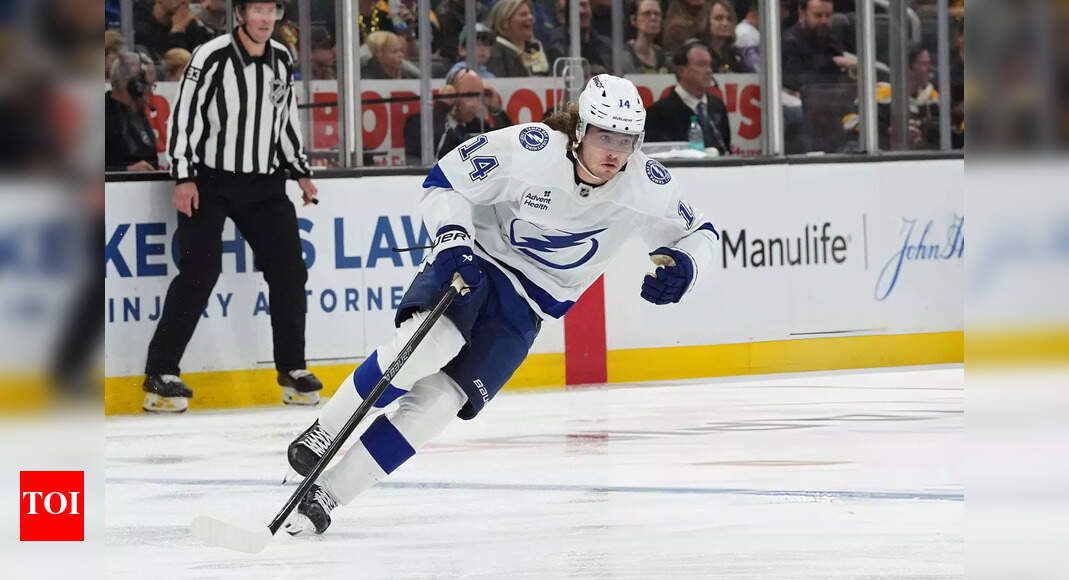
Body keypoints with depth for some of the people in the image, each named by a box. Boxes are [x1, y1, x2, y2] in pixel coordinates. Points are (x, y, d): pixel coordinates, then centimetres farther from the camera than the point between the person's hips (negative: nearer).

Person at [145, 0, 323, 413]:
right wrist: (184, 177, -18)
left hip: (264, 184, 6)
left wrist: (300, 172, 15)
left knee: (289, 270, 1)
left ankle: (292, 369, 12)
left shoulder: (282, 60, 6)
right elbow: (184, 115, -14)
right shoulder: (211, 57, -14)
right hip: (210, 181, -6)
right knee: (199, 273, -13)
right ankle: (161, 375, -10)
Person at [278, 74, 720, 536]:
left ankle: (327, 494, -11)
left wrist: (682, 266, -21)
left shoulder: (646, 185, -13)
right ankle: (324, 433, -15)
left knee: (440, 399, -15)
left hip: (526, 306, 2)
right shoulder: (527, 148, -22)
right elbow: (444, 181, -10)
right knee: (431, 341, -33)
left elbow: (698, 234, 1)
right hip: (475, 258, -2)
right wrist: (452, 235, -26)